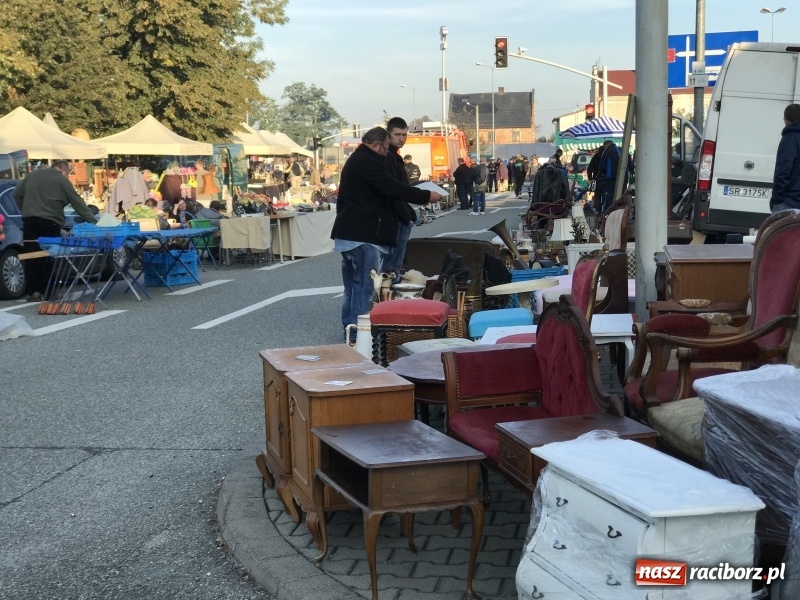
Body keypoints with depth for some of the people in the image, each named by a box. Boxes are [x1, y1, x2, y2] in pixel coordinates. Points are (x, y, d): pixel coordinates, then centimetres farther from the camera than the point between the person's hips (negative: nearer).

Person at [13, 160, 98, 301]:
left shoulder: (32, 175, 18)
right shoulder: (62, 181, 2)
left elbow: (16, 194, 19)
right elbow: (78, 203, 1)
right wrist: (94, 222, 3)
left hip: (29, 220, 5)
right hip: (49, 222, -5)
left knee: (31, 257, 5)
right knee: (49, 257, 2)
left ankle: (33, 292, 3)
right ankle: (47, 292, 2)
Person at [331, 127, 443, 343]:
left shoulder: (355, 160, 21)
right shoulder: (368, 162, -13)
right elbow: (392, 187, -20)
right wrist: (427, 196, -15)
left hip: (347, 232, 11)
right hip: (363, 235, -11)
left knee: (352, 284, 14)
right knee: (364, 285, -8)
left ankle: (349, 329, 20)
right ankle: (358, 333, -9)